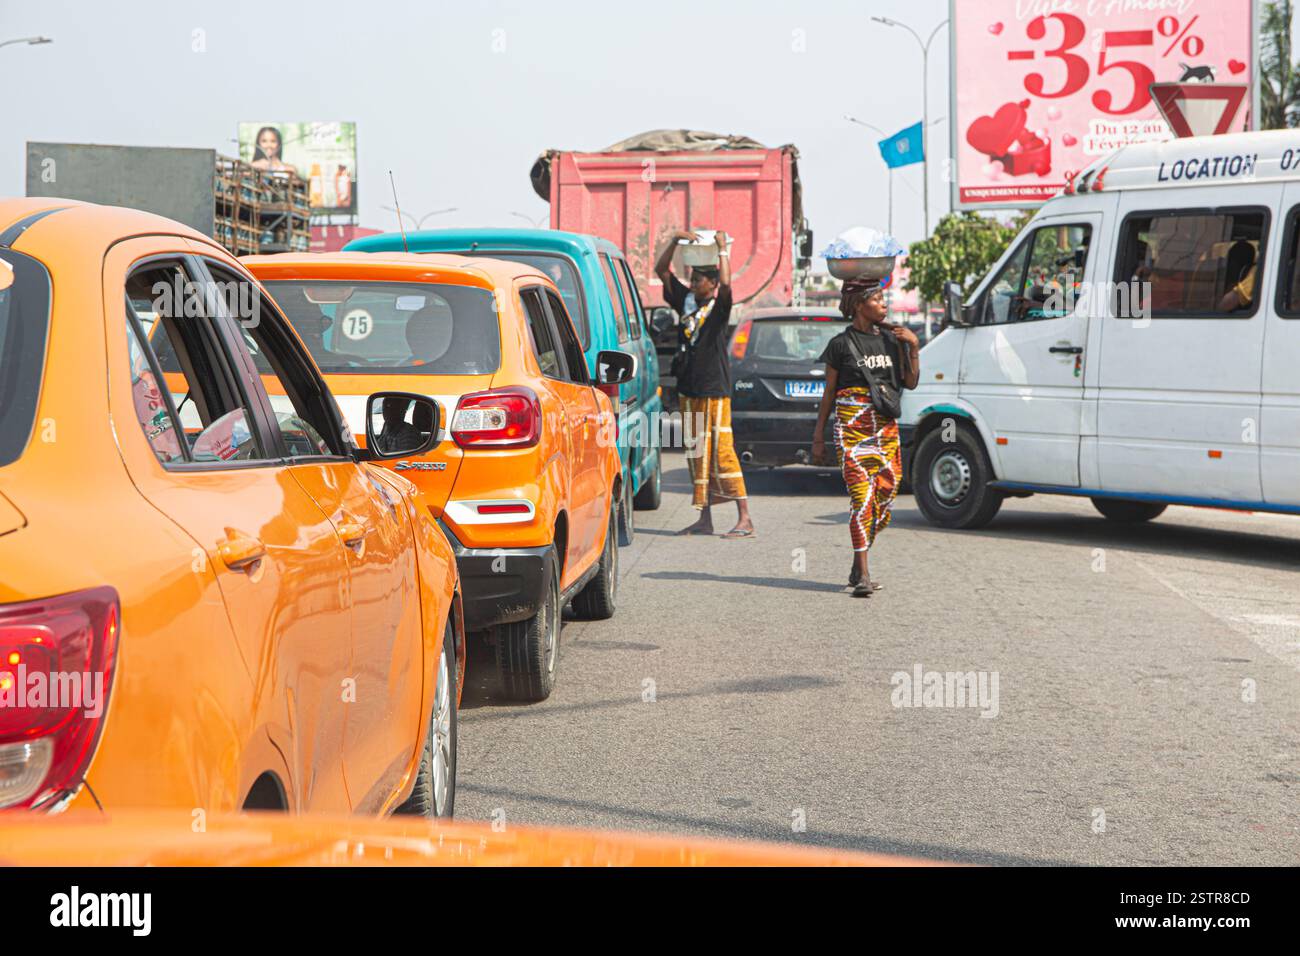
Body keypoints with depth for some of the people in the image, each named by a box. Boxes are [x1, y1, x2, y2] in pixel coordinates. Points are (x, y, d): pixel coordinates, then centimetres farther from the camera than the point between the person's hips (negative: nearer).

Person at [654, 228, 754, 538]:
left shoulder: (719, 306, -6)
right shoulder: (686, 301, 10)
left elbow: (726, 283, -27)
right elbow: (661, 270, 9)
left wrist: (722, 248, -17)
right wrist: (675, 240, -2)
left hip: (715, 389, -7)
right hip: (689, 390, 7)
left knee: (722, 451, -10)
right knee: (697, 454, 9)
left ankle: (744, 518, -9)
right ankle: (704, 519, 14)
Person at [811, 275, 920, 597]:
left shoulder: (890, 338, 13)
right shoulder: (841, 344, 1)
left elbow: (909, 383, 13)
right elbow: (829, 392, 5)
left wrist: (913, 346, 1)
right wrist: (818, 435, 4)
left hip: (886, 427, 5)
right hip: (851, 428, -5)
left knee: (885, 496, 4)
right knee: (862, 497, -13)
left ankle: (858, 567, 19)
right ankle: (863, 574, -12)